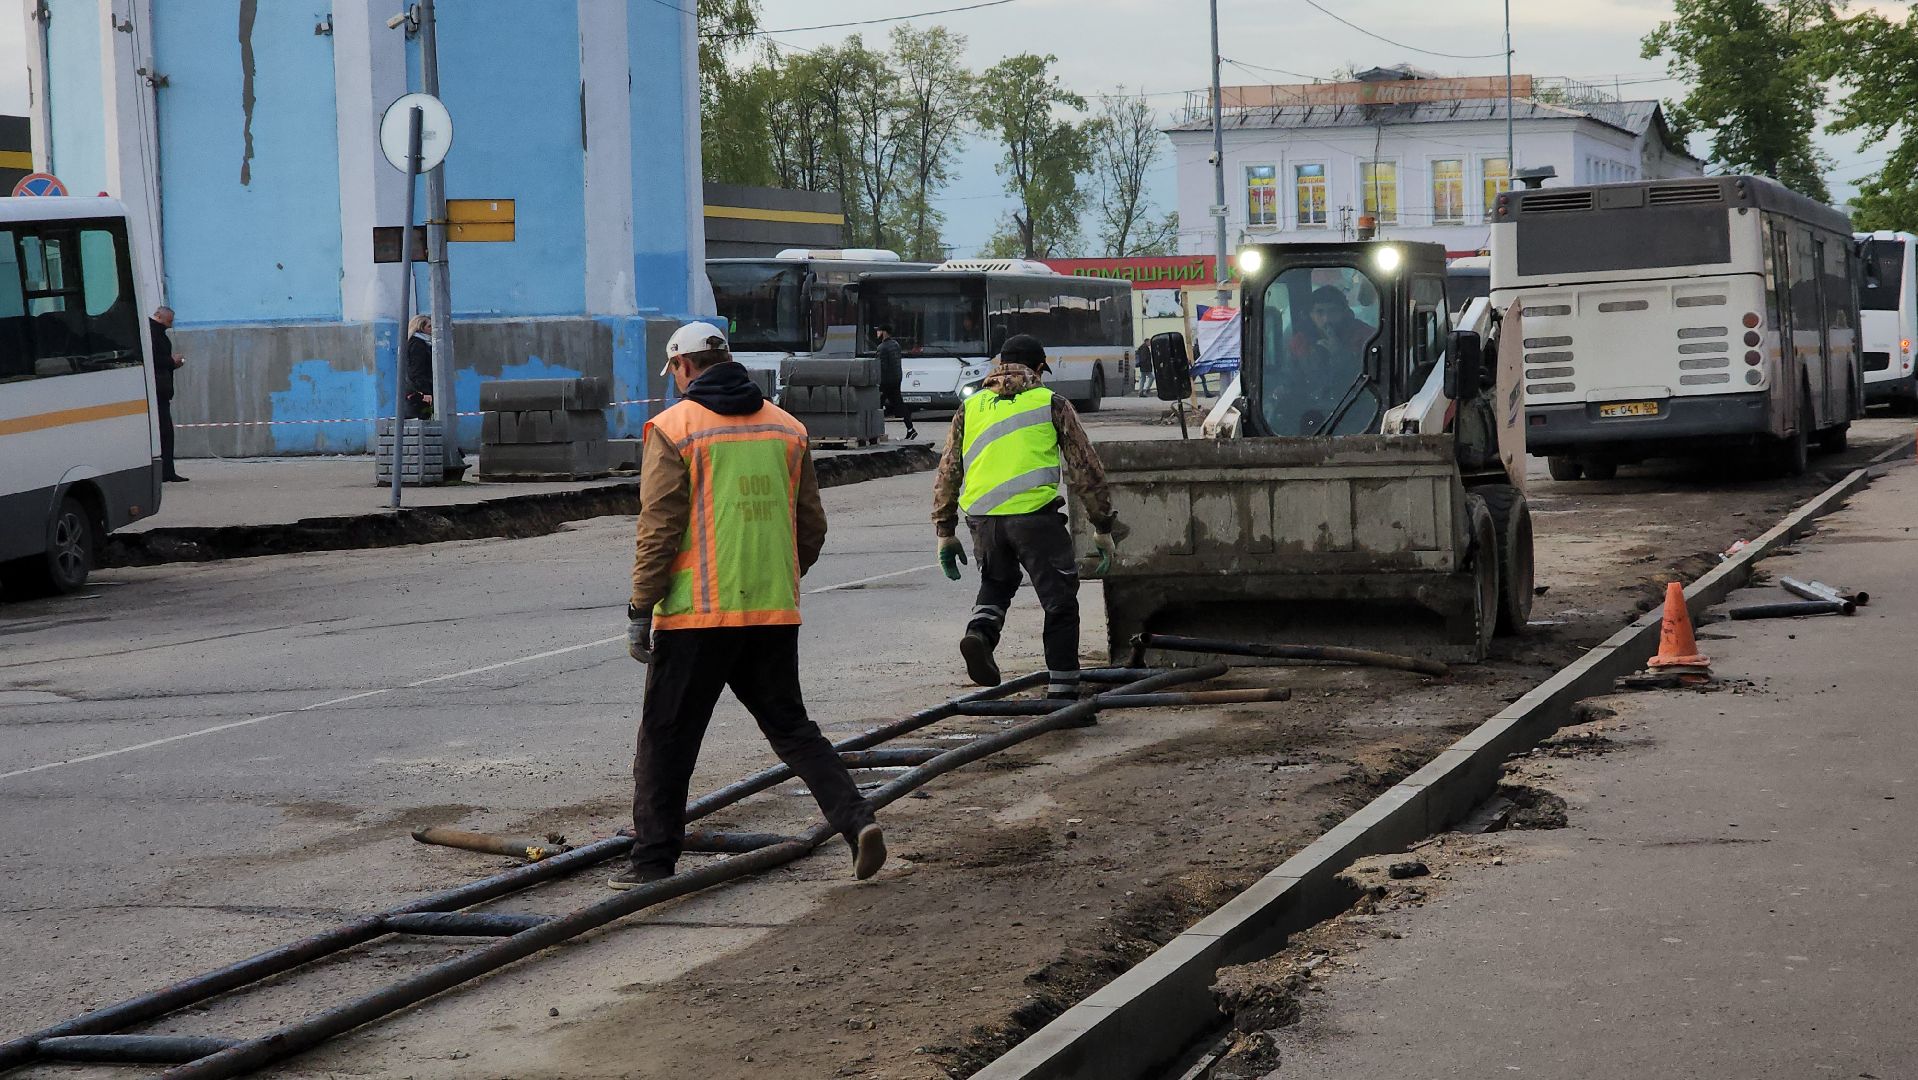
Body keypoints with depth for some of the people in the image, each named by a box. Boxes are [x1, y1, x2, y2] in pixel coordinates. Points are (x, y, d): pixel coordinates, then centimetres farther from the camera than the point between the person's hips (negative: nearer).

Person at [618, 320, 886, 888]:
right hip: (774, 613, 5)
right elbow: (811, 526, 14)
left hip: (697, 614, -5)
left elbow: (659, 529, -10)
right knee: (791, 727, 13)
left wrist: (641, 610, -5)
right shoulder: (786, 427, 11)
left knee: (666, 736, 6)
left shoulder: (674, 428, -6)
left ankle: (654, 859, 10)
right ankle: (856, 818, -4)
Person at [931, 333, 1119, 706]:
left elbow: (947, 472, 15)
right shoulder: (1051, 404, 8)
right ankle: (1062, 689, 4)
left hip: (982, 518, 4)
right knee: (1059, 601, 7)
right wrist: (1103, 526, 11)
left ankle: (981, 630, 0)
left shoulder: (971, 407, 16)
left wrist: (945, 530, 21)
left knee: (996, 581, 29)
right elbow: (1085, 468, 7)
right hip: (1033, 514, -4)